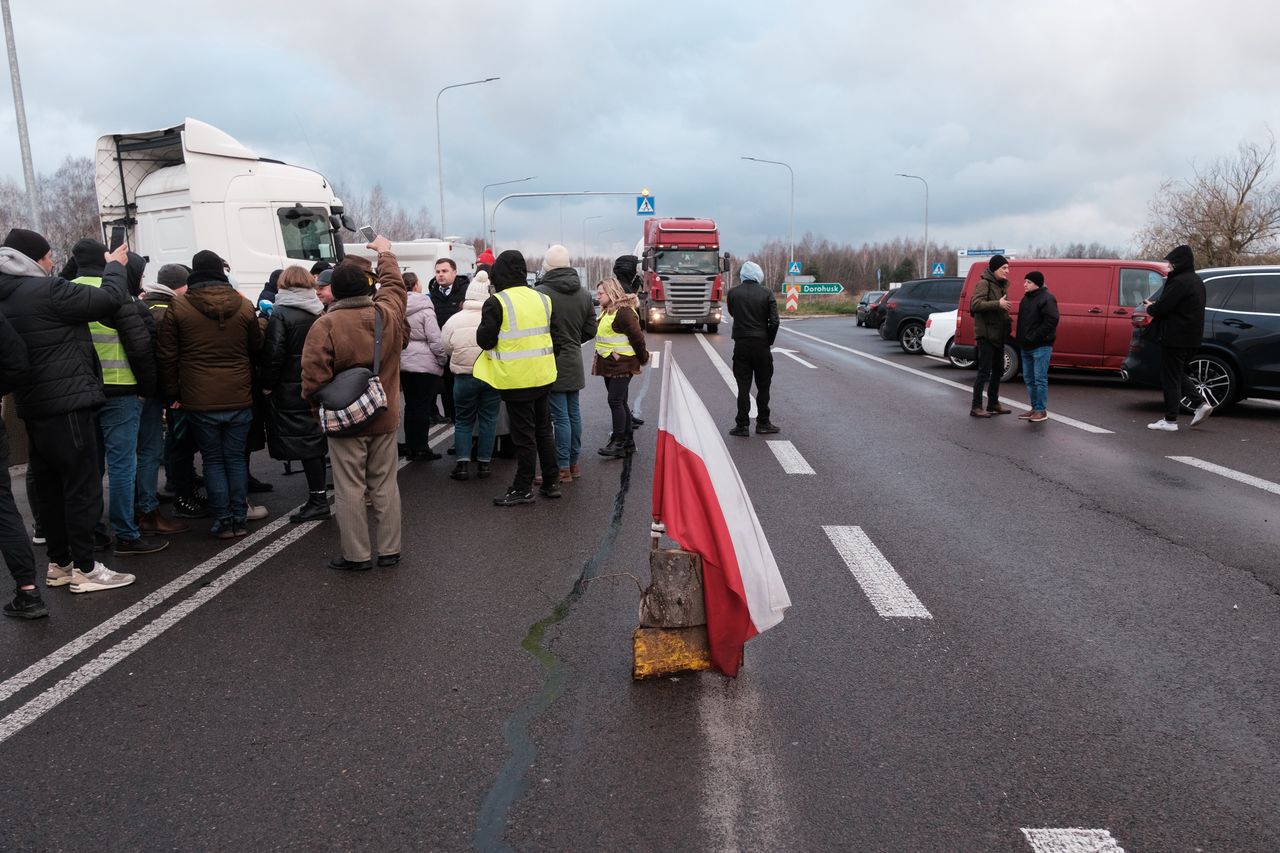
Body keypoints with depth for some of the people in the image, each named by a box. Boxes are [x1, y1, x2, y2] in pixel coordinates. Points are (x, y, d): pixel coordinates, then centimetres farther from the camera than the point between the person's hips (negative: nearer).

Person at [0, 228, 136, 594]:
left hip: (33, 407, 9)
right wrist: (115, 266, 3)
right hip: (67, 405, -9)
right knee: (82, 486, -2)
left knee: (50, 488, 14)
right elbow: (109, 299, -14)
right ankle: (84, 569, 2)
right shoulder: (46, 290, -15)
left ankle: (59, 563, 23)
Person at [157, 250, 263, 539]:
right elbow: (256, 347, 12)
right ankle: (239, 519, 12)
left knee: (213, 459, 8)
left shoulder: (178, 307, -3)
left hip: (200, 400, -1)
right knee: (236, 458, 11)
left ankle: (222, 521, 9)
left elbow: (167, 355, 0)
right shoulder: (243, 306, 1)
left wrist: (172, 392, 8)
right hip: (239, 398, 2)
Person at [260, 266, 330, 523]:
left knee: (303, 442, -4)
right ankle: (318, 495, 22)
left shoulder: (280, 313, -11)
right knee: (315, 438, 14)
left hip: (291, 388, -6)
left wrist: (267, 384, -8)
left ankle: (318, 499, -4)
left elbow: (274, 353, -17)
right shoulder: (318, 311, 7)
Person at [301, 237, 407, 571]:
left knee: (350, 489, 5)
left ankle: (357, 555, 12)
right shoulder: (388, 314, -3)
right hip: (385, 418, 4)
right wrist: (385, 253, 35)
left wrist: (317, 406, 3)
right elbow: (394, 284, 19)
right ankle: (390, 550, 19)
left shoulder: (326, 324, -15)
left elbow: (314, 376, -16)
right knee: (385, 485, 13)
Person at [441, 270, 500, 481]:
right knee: (488, 419, 11)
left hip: (464, 376, 0)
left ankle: (462, 463, 5)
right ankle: (484, 463, 14)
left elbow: (446, 349, 4)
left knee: (463, 420, 12)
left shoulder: (455, 320, -5)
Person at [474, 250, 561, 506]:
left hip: (516, 378, -5)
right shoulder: (542, 298, 4)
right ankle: (551, 482, 23)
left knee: (523, 434, 1)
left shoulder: (496, 303, -13)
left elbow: (485, 340, -11)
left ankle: (523, 489, 9)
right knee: (544, 429, 16)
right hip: (543, 375, 6)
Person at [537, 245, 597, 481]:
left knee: (560, 417, -3)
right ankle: (574, 463, 22)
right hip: (574, 362, 7)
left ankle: (563, 468, 2)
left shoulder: (541, 293, -17)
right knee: (574, 413, 13)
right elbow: (590, 329, 9)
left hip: (553, 363, -7)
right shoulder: (583, 293, 5)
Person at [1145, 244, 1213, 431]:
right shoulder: (1197, 281, 14)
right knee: (1178, 374, 23)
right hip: (1192, 338, 9)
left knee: (1170, 378, -1)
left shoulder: (1179, 282, -17)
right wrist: (1156, 305, 12)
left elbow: (1162, 308, -20)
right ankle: (1201, 403, 12)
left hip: (1175, 338, -9)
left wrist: (1150, 308, 2)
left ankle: (1170, 421, 3)